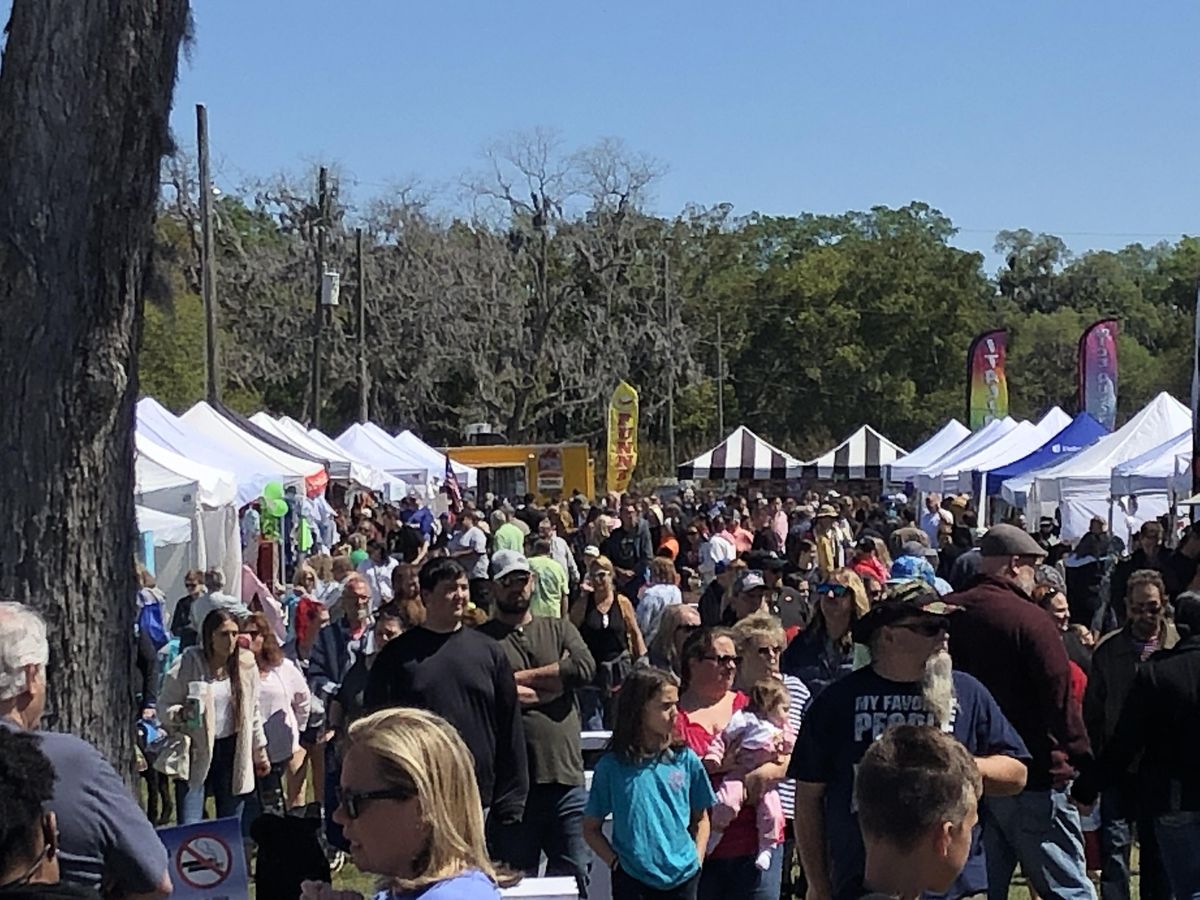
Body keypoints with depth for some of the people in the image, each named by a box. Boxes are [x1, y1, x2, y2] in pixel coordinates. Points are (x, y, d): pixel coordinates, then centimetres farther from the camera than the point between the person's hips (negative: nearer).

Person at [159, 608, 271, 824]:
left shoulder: (246, 663, 2)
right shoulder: (186, 664, -11)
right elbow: (164, 706, -5)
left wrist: (260, 751, 17)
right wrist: (180, 715, -27)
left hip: (232, 750, 4)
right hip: (195, 753, -3)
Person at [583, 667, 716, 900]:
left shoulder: (686, 760, 1)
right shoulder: (612, 766, -5)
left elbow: (700, 818, 12)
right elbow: (591, 828, 2)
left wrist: (697, 859, 1)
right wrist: (615, 861, -8)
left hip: (682, 878, 2)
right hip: (632, 881, -2)